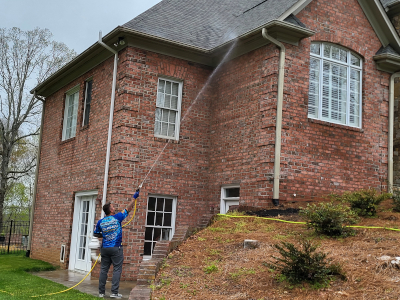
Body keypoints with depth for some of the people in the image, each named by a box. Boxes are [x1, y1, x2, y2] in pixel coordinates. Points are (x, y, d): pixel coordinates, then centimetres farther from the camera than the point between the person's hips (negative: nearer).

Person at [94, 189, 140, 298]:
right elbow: (128, 209, 2)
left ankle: (101, 292, 12)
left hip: (105, 248, 4)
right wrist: (134, 197, 10)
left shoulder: (100, 222, 2)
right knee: (117, 270, 0)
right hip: (116, 249, -4)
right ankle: (114, 292, -4)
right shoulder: (117, 217, -7)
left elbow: (96, 234, 13)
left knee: (104, 270, 9)